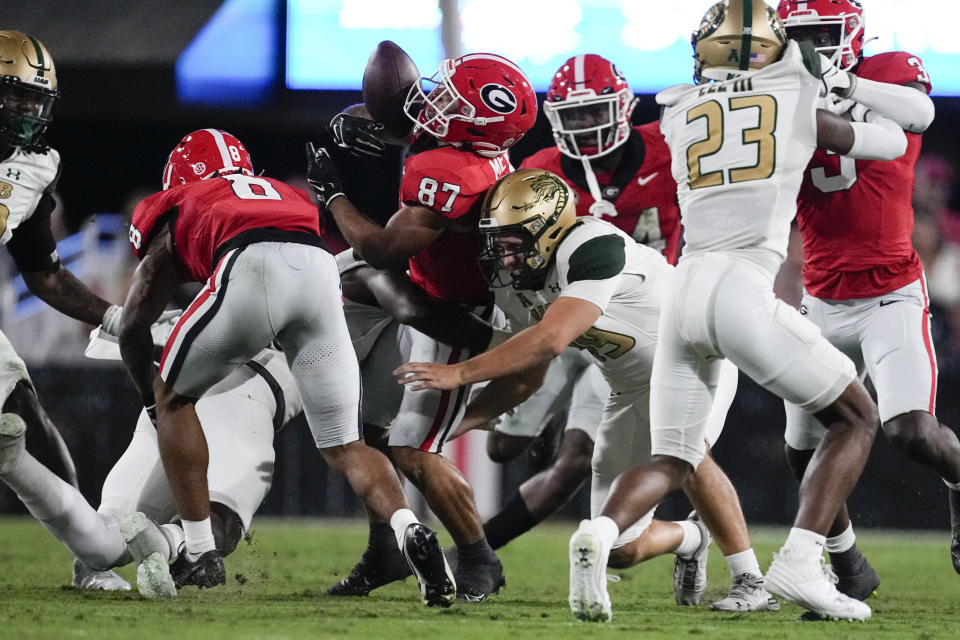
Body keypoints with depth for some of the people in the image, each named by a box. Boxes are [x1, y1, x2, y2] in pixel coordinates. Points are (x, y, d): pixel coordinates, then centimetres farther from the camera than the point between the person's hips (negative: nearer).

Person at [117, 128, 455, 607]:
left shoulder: (176, 209, 33)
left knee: (173, 398, 22)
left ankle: (199, 553, 18)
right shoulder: (286, 195, 42)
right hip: (321, 271, 3)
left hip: (250, 268, -3)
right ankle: (409, 530, -13)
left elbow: (134, 325, 33)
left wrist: (152, 396, 48)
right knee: (343, 446, 13)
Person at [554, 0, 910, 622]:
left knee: (672, 460, 16)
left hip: (685, 289, 4)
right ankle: (799, 563, -6)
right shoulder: (800, 107, 9)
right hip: (745, 291, -4)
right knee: (857, 419, 13)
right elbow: (892, 140, 24)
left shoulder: (680, 114, 16)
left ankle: (601, 532, -17)